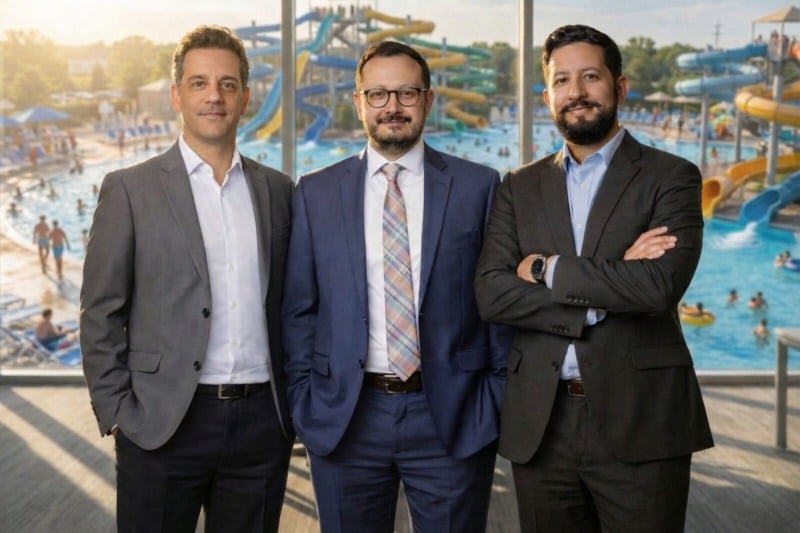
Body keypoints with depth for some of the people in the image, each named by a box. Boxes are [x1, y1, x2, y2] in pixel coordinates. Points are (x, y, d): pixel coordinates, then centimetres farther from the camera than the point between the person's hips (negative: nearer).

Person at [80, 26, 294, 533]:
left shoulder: (277, 189, 9)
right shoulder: (130, 189, -1)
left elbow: (288, 303, 13)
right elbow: (101, 312, -2)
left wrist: (294, 401, 7)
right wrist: (116, 411, -6)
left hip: (262, 420, 3)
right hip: (163, 423, -2)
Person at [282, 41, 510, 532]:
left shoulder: (478, 186, 1)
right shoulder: (316, 193, 5)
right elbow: (299, 309, 6)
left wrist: (500, 399, -1)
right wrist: (304, 400, 1)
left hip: (453, 418, -1)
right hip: (344, 418, 1)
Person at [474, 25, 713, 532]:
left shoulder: (671, 177, 0)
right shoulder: (521, 187, 10)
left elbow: (660, 286, -16)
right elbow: (491, 295, -3)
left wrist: (547, 270, -8)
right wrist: (601, 298, -13)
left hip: (639, 421, -3)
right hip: (540, 423, 3)